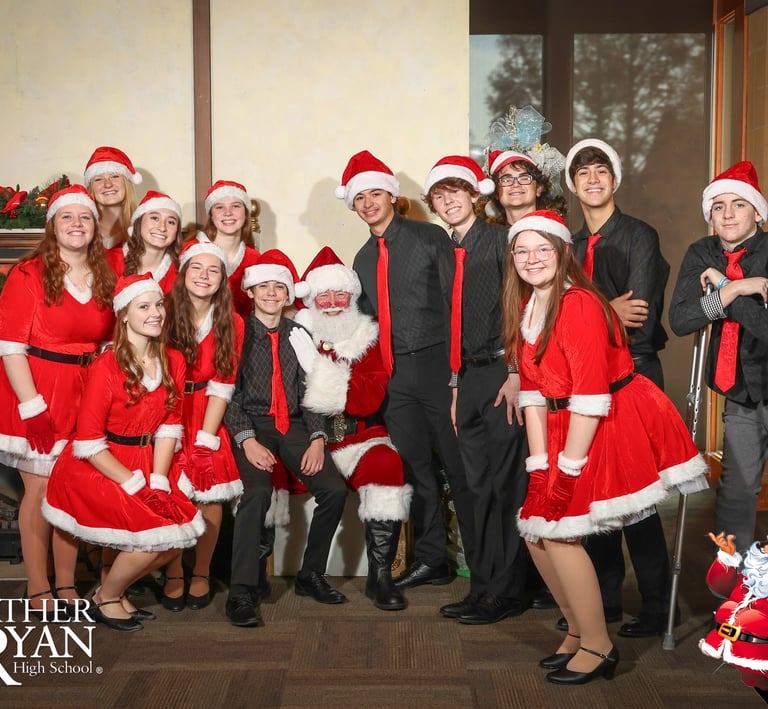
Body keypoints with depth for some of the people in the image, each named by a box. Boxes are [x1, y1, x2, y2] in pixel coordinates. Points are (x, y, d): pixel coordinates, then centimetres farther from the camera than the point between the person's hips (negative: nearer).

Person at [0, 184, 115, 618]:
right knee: (41, 489, 0)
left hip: (86, 398, 4)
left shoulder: (106, 280, 8)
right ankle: (38, 588, 12)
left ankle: (67, 584, 20)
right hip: (36, 396, -4)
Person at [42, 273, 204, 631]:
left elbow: (168, 426, 4)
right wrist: (135, 484, -18)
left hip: (144, 463, 6)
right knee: (155, 534, -19)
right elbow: (87, 441, -16)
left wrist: (158, 481, -7)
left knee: (181, 530, -8)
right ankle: (104, 598, 9)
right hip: (95, 468, -6)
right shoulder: (106, 367, -16)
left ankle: (115, 588, 16)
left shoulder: (173, 362, 1)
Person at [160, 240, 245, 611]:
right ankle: (173, 573, 3)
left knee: (212, 491, -12)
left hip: (207, 416, 2)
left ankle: (201, 573, 7)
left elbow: (221, 386, -1)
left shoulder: (232, 323, 1)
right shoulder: (165, 314, -4)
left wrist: (206, 439, -9)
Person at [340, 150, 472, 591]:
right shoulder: (363, 260, 18)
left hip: (436, 366, -5)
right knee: (417, 469, 9)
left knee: (459, 467, -2)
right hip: (395, 375, 6)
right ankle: (431, 560, 19)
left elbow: (456, 303, -6)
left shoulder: (430, 238, -1)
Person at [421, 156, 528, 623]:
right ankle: (483, 586, 19)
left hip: (503, 373, -7)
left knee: (506, 485, -4)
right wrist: (455, 384, 13)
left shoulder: (500, 239, -3)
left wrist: (516, 373, -16)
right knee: (481, 488, 11)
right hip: (468, 376, 7)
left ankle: (506, 591, 3)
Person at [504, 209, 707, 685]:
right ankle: (578, 630, 26)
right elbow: (533, 390, 5)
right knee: (536, 532, 7)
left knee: (560, 531, -11)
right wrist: (540, 465, -1)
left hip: (617, 426, -8)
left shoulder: (580, 305, -18)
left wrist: (568, 469, -20)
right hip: (567, 426, 8)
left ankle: (597, 647, 6)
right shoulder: (525, 310, 8)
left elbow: (590, 396, -22)